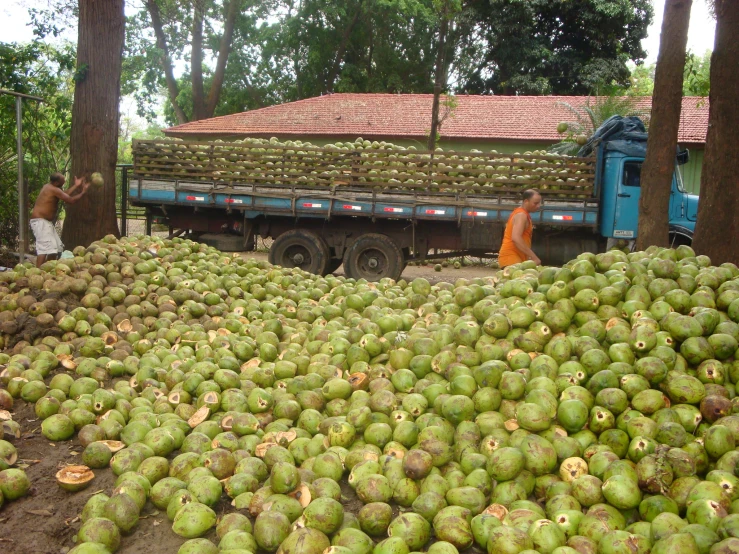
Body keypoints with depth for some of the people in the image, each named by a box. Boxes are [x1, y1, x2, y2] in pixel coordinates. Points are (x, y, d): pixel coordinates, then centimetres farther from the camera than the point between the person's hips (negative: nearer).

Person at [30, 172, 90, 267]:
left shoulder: (49, 187, 12)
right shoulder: (54, 190, -17)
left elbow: (65, 194, 20)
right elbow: (70, 200, -16)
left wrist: (76, 186, 24)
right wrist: (83, 192, -2)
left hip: (46, 222, 11)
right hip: (40, 221, -11)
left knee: (57, 247, 14)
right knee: (45, 247, -20)